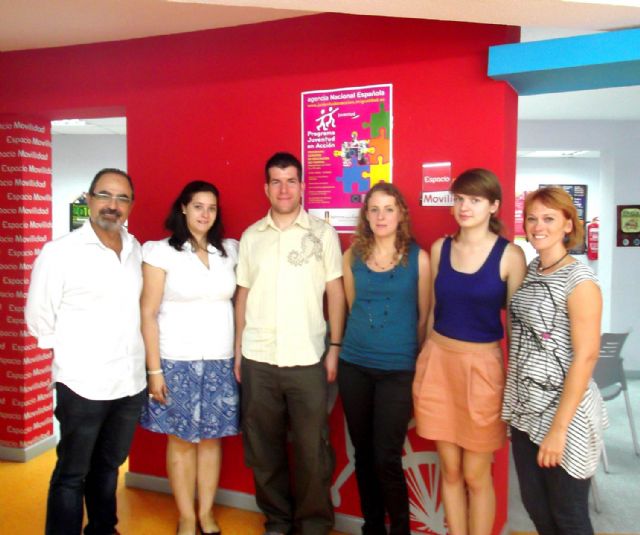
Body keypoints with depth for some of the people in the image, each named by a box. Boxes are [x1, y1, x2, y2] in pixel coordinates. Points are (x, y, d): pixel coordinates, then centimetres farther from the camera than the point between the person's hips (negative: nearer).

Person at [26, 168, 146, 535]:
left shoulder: (136, 250, 5)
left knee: (109, 465, 20)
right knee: (72, 474, 9)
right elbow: (39, 317, -4)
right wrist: (73, 354, 2)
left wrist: (136, 357, 9)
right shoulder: (60, 252, -10)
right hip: (83, 384, -5)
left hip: (131, 382, 5)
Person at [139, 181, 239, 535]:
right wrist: (154, 369, -9)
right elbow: (148, 313, -6)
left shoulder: (229, 251, 7)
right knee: (181, 439, 7)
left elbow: (238, 304, 8)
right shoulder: (160, 251, -4)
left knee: (211, 438, 11)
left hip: (221, 361, 3)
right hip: (177, 361, -3)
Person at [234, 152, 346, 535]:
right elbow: (243, 295, 11)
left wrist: (335, 348, -3)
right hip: (258, 359, 3)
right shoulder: (251, 236, 8)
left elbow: (336, 293, 2)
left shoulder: (323, 233, 2)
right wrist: (238, 349, 8)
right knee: (263, 446, 12)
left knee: (312, 448, 4)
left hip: (307, 359, -2)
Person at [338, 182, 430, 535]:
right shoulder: (352, 256, 3)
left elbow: (424, 316, 3)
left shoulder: (418, 257, -4)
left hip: (398, 369, -3)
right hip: (354, 365, 3)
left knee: (386, 457, -2)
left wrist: (417, 358, 9)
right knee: (363, 452, 12)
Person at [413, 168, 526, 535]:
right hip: (438, 362, 3)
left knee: (476, 474, 7)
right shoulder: (440, 248, 4)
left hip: (482, 366, -3)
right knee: (450, 470, 14)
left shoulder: (510, 255, -6)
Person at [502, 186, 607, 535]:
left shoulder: (579, 280, -16)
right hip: (525, 407, 7)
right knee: (534, 505, 19)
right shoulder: (529, 271, 5)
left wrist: (559, 426, -20)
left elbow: (586, 357, -19)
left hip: (563, 410, -6)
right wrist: (514, 401, 9)